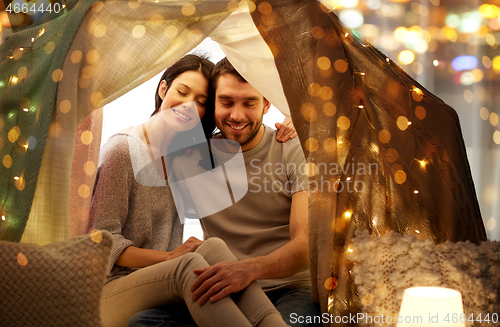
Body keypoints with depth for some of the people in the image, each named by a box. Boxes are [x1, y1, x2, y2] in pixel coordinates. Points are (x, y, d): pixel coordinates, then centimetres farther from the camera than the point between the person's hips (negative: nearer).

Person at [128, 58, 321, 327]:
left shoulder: (295, 152, 0)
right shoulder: (191, 157, 10)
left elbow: (307, 243, -13)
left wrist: (251, 268, -31)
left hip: (290, 288, -4)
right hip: (220, 295, 5)